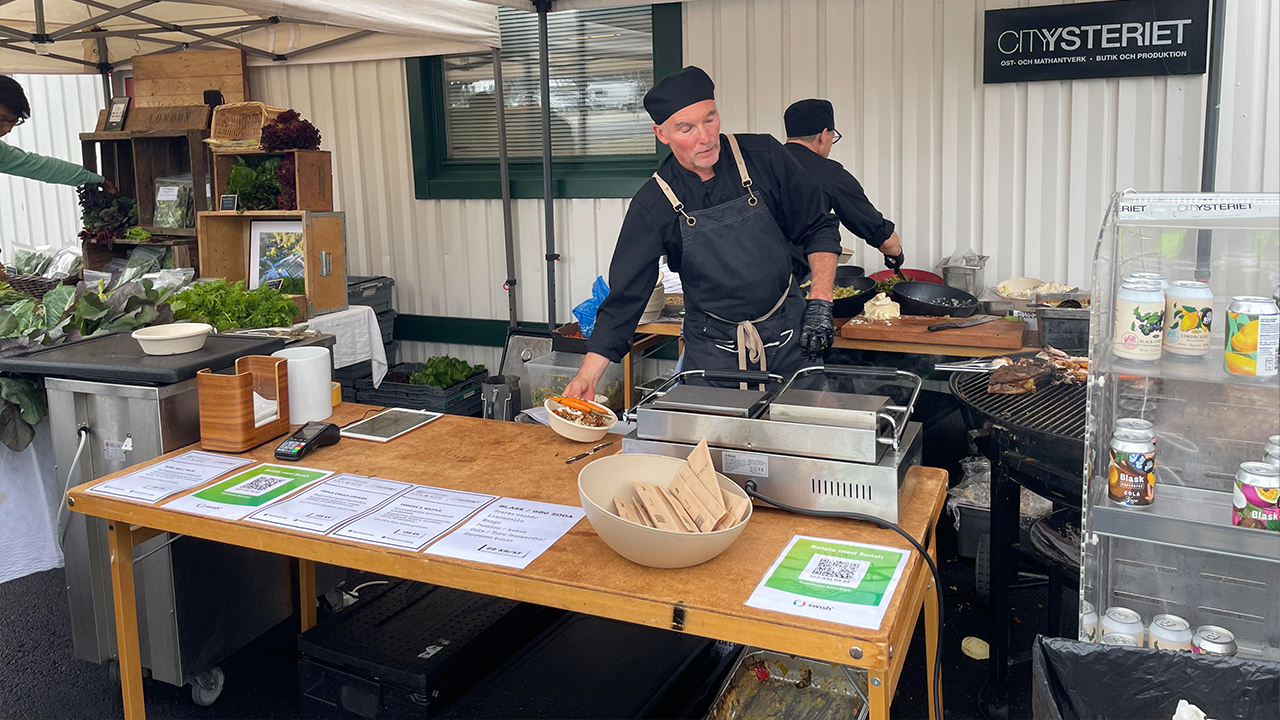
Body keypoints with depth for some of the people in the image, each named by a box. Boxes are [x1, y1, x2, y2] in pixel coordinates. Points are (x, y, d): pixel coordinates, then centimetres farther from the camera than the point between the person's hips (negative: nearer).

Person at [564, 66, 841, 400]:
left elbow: (819, 229, 4)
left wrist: (820, 301, -8)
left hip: (788, 334, 2)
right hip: (713, 345, -1)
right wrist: (588, 377, -16)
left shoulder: (764, 157, -6)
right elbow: (625, 296, -9)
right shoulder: (654, 204, -10)